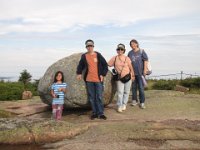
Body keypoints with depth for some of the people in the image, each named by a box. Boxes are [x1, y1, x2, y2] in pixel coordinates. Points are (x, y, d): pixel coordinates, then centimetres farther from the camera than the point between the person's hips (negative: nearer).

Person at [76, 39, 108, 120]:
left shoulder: (98, 55, 1)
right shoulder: (84, 56, 4)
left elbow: (105, 65, 5)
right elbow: (80, 65, 16)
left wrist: (103, 74, -2)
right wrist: (79, 73, 1)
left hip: (98, 79, -2)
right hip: (89, 80, 2)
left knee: (99, 97, -1)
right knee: (91, 97, 8)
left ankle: (100, 113, 7)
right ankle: (94, 113, 18)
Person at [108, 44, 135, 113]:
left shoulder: (127, 58, 0)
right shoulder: (114, 58, 1)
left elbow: (131, 67, 6)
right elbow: (108, 65, 5)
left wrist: (133, 75, 9)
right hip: (119, 78, -1)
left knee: (126, 92, 8)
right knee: (120, 92, -6)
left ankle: (124, 104, 22)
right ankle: (119, 106, 2)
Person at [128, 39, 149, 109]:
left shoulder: (141, 51, 0)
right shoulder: (130, 53, 9)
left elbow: (145, 60, -3)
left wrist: (145, 70, -10)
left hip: (140, 72, -3)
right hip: (132, 73, 3)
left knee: (141, 88, -2)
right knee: (133, 87, 11)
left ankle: (142, 102, 6)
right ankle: (134, 100, 24)